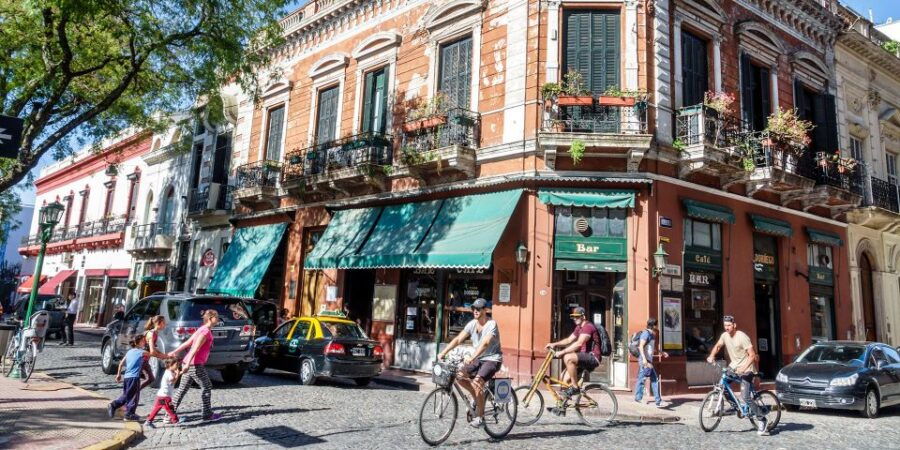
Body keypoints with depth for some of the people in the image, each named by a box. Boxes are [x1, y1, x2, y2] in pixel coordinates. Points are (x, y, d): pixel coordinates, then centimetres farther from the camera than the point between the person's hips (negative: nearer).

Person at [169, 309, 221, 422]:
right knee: (206, 387, 2)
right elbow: (195, 349, -22)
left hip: (190, 364, 9)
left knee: (182, 389, 12)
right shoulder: (206, 332, -14)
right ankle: (208, 415, 8)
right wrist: (187, 364, -26)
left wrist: (174, 352, 18)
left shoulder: (202, 330, 16)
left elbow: (187, 343, 17)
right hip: (196, 365, -9)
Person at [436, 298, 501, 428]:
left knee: (477, 381, -27)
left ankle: (480, 417, -11)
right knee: (460, 375, -14)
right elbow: (458, 339, -4)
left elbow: (485, 343, -32)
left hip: (492, 359, -7)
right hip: (478, 359, 7)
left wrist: (472, 357, -46)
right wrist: (443, 352, -15)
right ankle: (477, 399, 9)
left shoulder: (491, 325, -17)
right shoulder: (472, 324, 1)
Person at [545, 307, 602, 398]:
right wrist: (554, 344, 5)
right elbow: (569, 340, 20)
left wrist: (562, 352, -31)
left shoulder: (588, 326, -15)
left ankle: (575, 387, -20)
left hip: (593, 357, -10)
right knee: (565, 380, 0)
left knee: (568, 358, -32)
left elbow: (579, 343, -28)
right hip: (585, 357, 10)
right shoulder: (579, 327, 18)